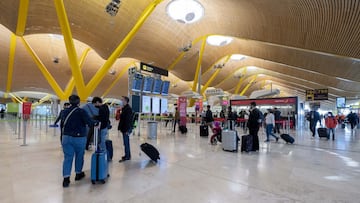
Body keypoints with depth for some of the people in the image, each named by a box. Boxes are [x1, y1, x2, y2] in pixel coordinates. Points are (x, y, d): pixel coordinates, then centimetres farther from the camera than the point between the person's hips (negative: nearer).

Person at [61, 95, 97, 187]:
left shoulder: (65, 111, 4)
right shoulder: (81, 111, -15)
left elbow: (63, 123, 16)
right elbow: (90, 122, -18)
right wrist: (96, 122, 0)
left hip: (66, 137, 4)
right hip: (79, 138, -4)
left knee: (67, 157, 5)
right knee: (79, 156, 14)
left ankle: (66, 178, 0)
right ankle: (78, 173, 29)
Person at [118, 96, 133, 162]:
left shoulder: (128, 109, -16)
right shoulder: (124, 108, 15)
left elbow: (128, 120, -21)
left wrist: (127, 130, -23)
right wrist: (120, 127, 18)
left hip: (126, 129, -10)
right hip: (124, 129, 10)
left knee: (126, 143, -3)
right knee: (126, 142, 16)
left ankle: (127, 156, 7)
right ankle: (128, 155, 27)